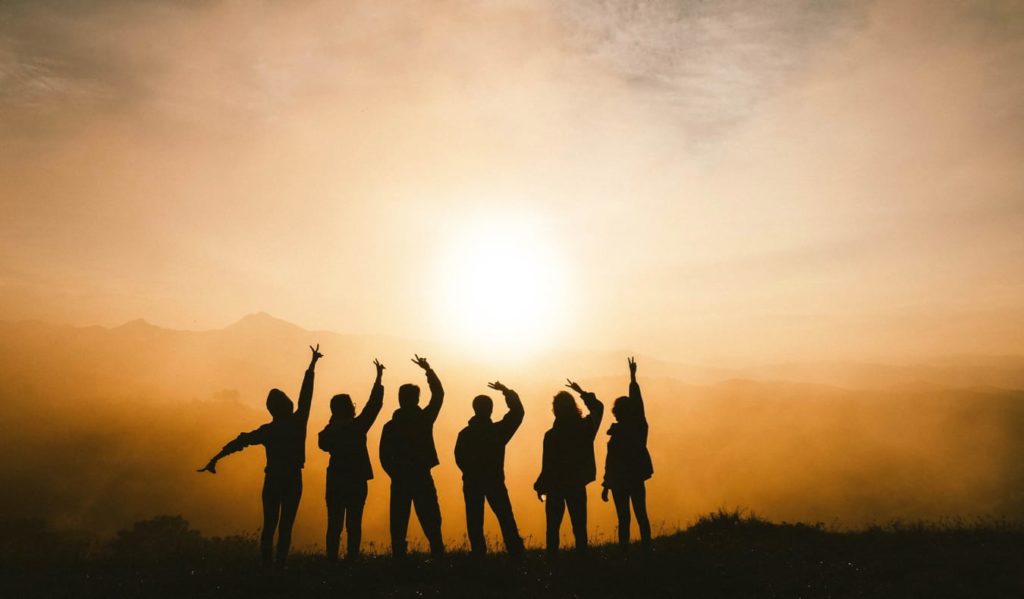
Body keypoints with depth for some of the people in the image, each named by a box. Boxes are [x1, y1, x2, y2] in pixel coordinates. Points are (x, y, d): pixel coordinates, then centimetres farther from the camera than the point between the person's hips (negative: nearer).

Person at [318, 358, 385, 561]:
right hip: (356, 481, -3)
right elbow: (374, 404, -6)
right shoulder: (357, 426, -12)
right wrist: (379, 378, 2)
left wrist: (334, 421, 12)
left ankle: (332, 559, 5)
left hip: (335, 481, 3)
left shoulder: (329, 431, -3)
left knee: (334, 524, 8)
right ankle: (352, 558, -1)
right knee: (354, 523, 2)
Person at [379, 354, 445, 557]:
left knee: (399, 525, 7)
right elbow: (438, 394, 11)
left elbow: (385, 457, -3)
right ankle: (437, 554, -3)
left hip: (399, 480, 1)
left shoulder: (390, 426, -1)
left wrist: (396, 474, 11)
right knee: (431, 523, 4)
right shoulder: (424, 419, -3)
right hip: (422, 479, -1)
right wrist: (428, 370, 18)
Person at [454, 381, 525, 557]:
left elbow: (460, 459, 0)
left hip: (472, 482, 1)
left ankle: (479, 553, 5)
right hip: (494, 481, -1)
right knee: (506, 518, 5)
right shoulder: (498, 430, -8)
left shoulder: (465, 434, -4)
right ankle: (516, 551, 2)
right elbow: (517, 412, 1)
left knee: (475, 521, 7)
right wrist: (506, 391, 7)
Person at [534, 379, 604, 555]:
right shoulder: (585, 427, -5)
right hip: (577, 486, 3)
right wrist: (582, 392, 23)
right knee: (579, 527, 11)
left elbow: (547, 466, -14)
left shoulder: (551, 435, -16)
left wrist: (540, 487, 0)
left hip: (556, 487, -3)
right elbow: (598, 408, 15)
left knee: (553, 528, 7)